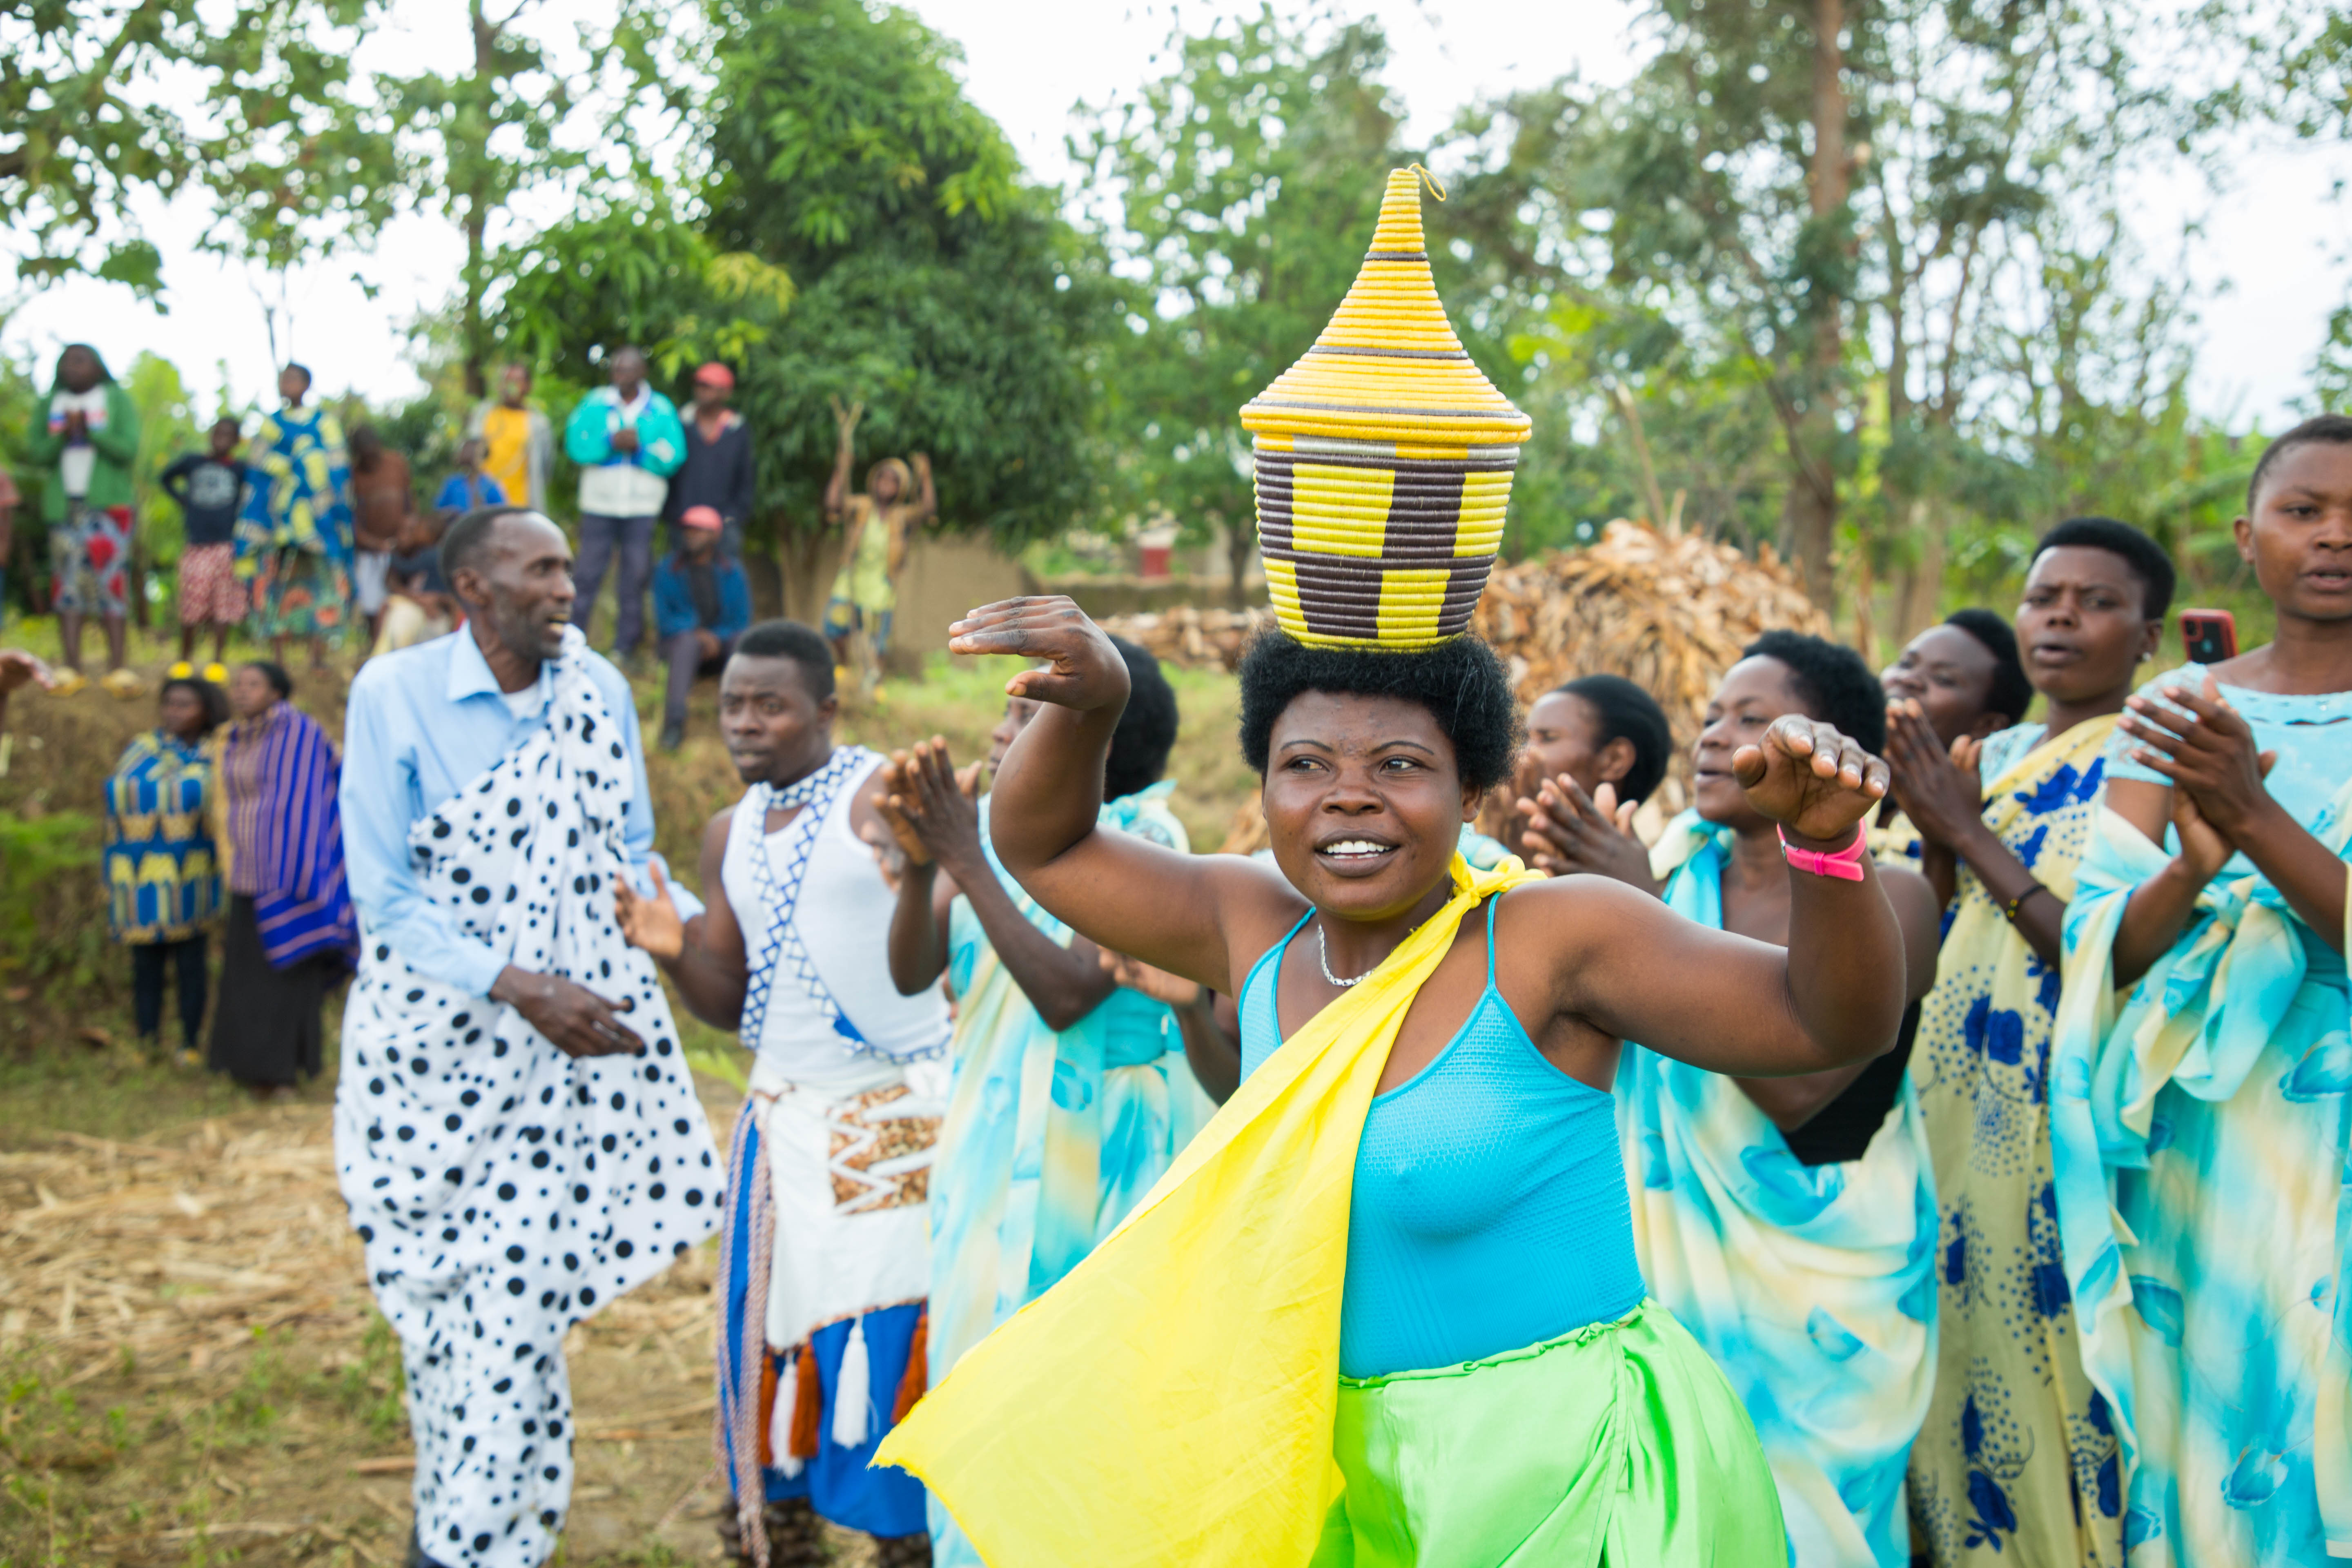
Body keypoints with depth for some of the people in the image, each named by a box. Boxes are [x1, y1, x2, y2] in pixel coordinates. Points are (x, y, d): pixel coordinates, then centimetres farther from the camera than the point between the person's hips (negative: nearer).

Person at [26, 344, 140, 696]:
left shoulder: (117, 400, 6)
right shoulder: (52, 403, 14)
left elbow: (128, 449, -5)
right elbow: (36, 451, 6)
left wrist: (89, 429, -16)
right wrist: (64, 435, -12)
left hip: (108, 506, -3)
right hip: (63, 505, 3)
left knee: (112, 583, -11)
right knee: (68, 584, -1)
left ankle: (117, 667, -13)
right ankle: (72, 668, -2)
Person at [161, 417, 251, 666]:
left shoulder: (240, 470, 7)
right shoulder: (191, 462, 10)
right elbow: (164, 479, 25)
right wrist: (182, 499, 13)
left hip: (228, 544, 0)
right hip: (196, 544, 0)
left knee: (225, 605, -3)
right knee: (192, 601, -4)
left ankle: (219, 660, 3)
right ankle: (184, 659, 10)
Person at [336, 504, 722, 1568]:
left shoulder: (598, 689, 4)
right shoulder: (394, 693, -6)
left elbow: (630, 854, 13)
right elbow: (385, 895, -8)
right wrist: (518, 988, -18)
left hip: (579, 1032, 2)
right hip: (439, 1042, -2)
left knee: (517, 1295, 1)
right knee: (449, 1292, 5)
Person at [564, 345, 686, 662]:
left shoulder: (662, 409, 3)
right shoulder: (595, 404, 5)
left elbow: (673, 457, -5)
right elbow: (576, 444, -6)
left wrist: (639, 447, -16)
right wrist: (611, 442, -17)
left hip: (642, 509, 0)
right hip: (599, 505, 0)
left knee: (635, 581, 4)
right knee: (588, 576, 0)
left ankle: (625, 648, 12)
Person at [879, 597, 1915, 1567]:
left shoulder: (1548, 940, -15)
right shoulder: (1259, 930, 2)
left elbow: (1831, 1024, -18)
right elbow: (1044, 846, 13)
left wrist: (1824, 842, -36)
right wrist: (1090, 701, -6)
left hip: (1577, 1478, -6)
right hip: (1351, 1470, 6)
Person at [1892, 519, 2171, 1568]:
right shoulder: (1983, 760, 13)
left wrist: (1970, 836, -16)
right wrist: (1926, 830, -4)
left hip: (2069, 1131, -6)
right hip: (1956, 1119, 6)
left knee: (2052, 1382, -3)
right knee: (1965, 1369, 10)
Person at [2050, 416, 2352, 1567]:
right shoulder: (2176, 713, 8)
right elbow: (2100, 948, 1)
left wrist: (2256, 818, -24)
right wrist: (2192, 872, -18)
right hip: (2199, 1158, 2)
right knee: (2208, 1466, 5)